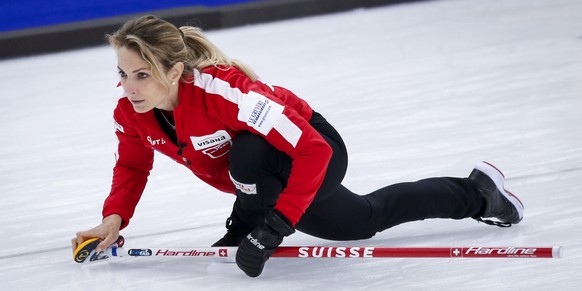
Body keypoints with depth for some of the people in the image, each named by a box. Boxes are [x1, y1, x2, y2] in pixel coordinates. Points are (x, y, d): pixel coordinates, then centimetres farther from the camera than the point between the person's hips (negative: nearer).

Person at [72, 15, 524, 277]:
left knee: (248, 157, -34)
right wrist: (114, 219, -19)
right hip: (272, 179, 8)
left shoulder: (221, 89, -46)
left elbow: (312, 149, -44)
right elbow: (133, 165, -1)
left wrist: (277, 222, -48)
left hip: (315, 154, -8)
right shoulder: (131, 112, -24)